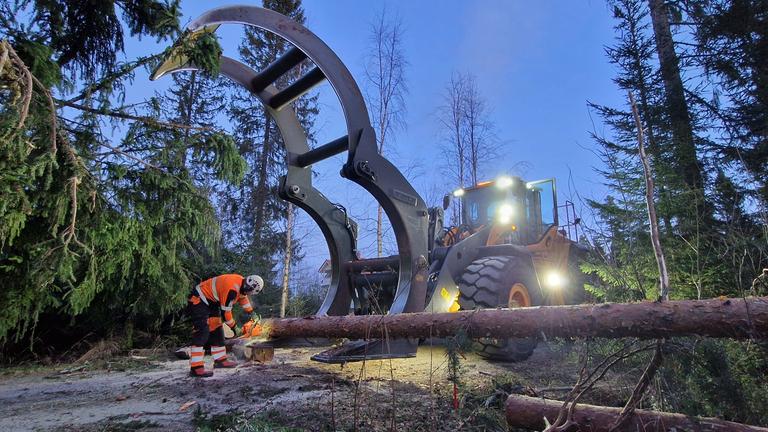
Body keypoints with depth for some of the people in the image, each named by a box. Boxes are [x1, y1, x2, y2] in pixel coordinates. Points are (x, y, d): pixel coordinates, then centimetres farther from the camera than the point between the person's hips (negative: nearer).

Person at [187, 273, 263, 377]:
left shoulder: (241, 282, -3)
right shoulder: (232, 289, -32)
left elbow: (243, 297, 19)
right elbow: (225, 311, -23)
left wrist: (251, 312, 26)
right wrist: (233, 326, -8)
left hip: (211, 302, 11)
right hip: (199, 300, -11)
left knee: (217, 330, 12)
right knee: (202, 332, -19)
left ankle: (220, 360, 21)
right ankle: (196, 368, -23)